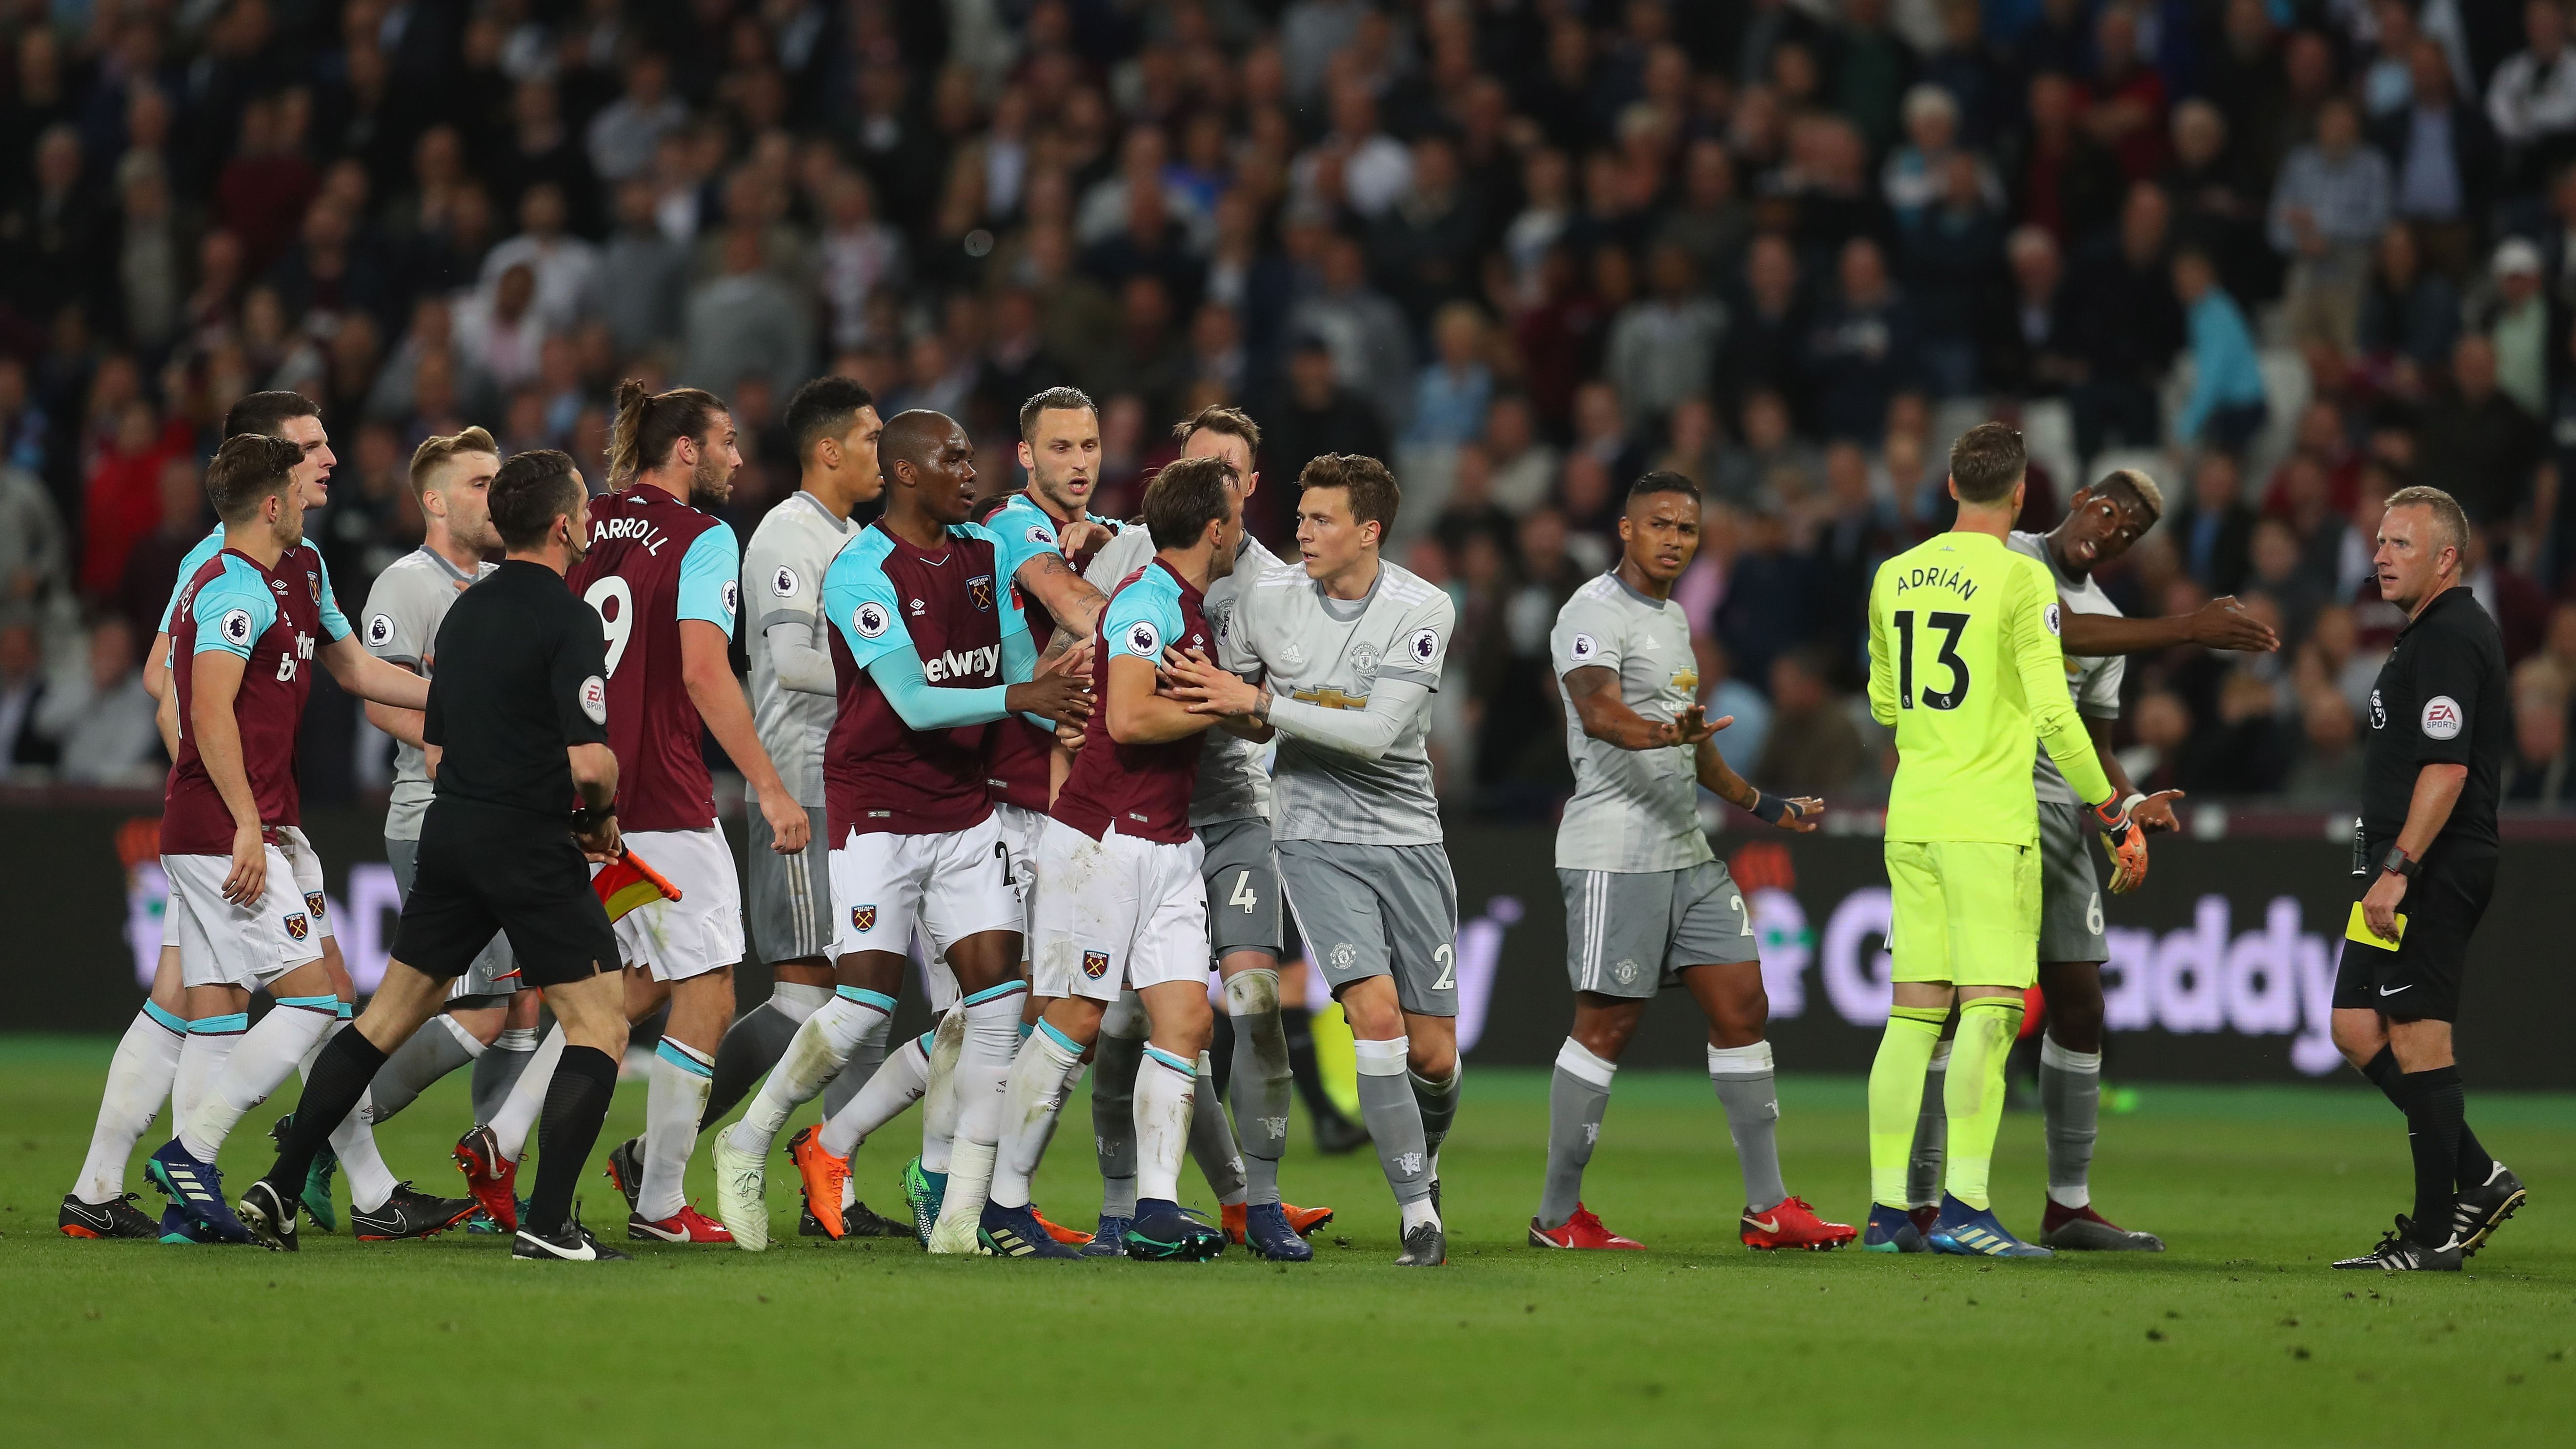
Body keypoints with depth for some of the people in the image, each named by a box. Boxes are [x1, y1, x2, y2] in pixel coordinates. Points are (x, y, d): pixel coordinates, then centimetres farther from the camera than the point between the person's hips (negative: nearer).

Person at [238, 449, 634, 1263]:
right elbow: (589, 760, -21)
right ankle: (547, 1225, -9)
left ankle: (279, 1188, 12)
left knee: (388, 1018, 13)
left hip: (450, 831, 7)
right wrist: (603, 816, 1)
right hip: (531, 850, -7)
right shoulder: (568, 621, -13)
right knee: (599, 1023, 0)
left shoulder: (465, 612, 13)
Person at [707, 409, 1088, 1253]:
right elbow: (915, 704, -21)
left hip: (965, 806, 6)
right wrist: (1016, 698, -31)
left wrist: (1069, 723, -5)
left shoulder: (984, 555, 8)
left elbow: (1021, 666, 14)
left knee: (996, 989, -6)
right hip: (877, 806, -6)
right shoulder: (860, 574, -14)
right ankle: (748, 1145, 13)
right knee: (868, 999, -10)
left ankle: (965, 1215, -1)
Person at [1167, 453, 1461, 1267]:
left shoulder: (1424, 611, -9)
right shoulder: (1266, 599, -2)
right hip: (1316, 838, 0)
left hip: (1408, 838, 0)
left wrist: (1261, 703, -19)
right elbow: (1219, 697, 18)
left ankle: (1422, 1162, 35)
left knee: (1433, 1053, 2)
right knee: (1375, 1010, -20)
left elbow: (1376, 732, -19)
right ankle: (1418, 1214, -15)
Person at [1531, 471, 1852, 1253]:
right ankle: (1558, 1217, 2)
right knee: (1607, 1025, -5)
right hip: (1616, 856, -9)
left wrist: (1764, 806, 38)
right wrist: (1665, 733, -48)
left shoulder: (1673, 617, 19)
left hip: (1687, 852, 9)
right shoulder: (1595, 613, -10)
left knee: (1743, 1008, 5)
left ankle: (1768, 1207, 9)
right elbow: (1596, 711, -29)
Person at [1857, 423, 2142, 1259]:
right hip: (1990, 823, -6)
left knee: (1915, 1013, 8)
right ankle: (1965, 1206, -14)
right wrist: (2115, 816, -3)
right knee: (1991, 1009, -6)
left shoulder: (1895, 577, 10)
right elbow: (2053, 713, -12)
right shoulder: (2020, 579, -9)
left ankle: (1888, 1211, 7)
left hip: (1911, 816, 6)